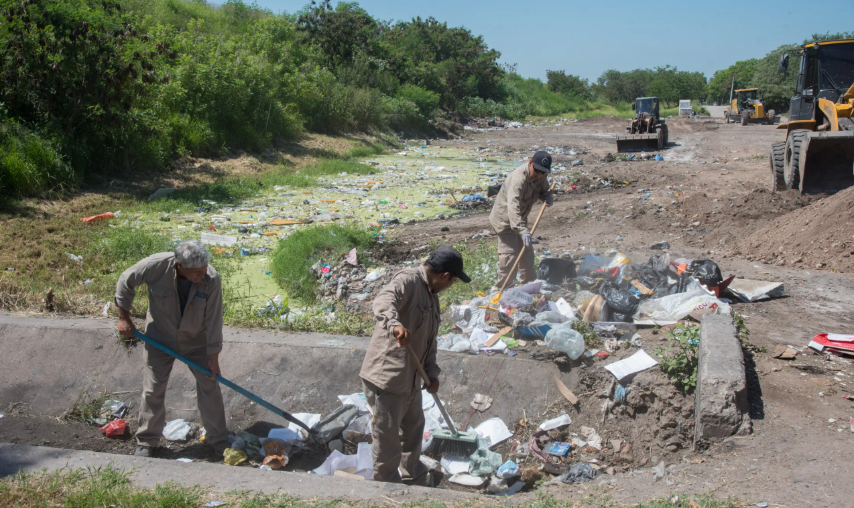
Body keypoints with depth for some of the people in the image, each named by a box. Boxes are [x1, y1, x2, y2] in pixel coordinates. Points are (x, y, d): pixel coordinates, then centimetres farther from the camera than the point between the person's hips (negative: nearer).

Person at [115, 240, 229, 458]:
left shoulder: (212, 280, -27)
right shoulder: (157, 265, -28)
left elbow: (213, 321, -19)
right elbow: (126, 282, -9)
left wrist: (213, 356, -15)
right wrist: (124, 318, -4)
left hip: (196, 342, 0)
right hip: (160, 339, 0)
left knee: (210, 387, 1)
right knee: (153, 390, 5)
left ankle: (218, 440, 16)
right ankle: (147, 442, 22)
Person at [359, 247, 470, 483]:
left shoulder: (431, 295, 16)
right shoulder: (408, 280, -15)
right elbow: (383, 301, -36)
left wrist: (432, 372, 8)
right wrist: (395, 324, -55)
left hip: (410, 379, 10)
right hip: (386, 379, -10)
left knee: (414, 426, 27)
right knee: (388, 438, 3)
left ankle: (413, 472, 48)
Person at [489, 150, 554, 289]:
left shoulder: (540, 176, -7)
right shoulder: (519, 178, -35)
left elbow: (543, 190, 13)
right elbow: (513, 207, -44)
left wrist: (548, 197, -14)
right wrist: (523, 231, -54)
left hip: (519, 219, 9)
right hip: (504, 219, -9)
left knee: (527, 252, 18)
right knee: (509, 253, -15)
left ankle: (529, 283, 35)